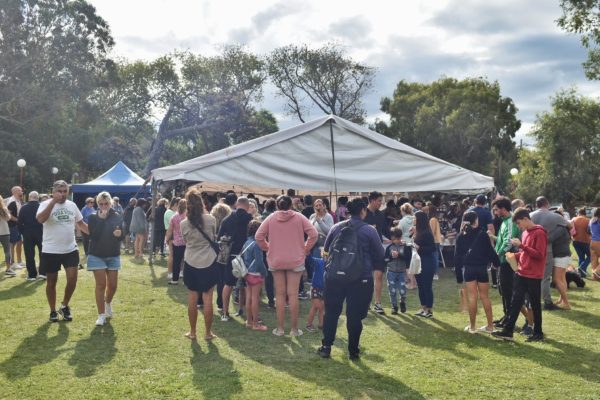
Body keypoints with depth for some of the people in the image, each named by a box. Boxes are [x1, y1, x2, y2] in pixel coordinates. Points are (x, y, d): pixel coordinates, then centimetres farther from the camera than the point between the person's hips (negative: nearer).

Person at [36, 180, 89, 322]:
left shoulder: (72, 205, 6)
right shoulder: (46, 204, -9)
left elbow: (81, 223, 16)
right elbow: (40, 219, -29)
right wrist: (54, 201, -29)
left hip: (70, 250, 3)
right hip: (50, 251, -3)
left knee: (72, 280, -3)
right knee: (51, 282, 9)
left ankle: (64, 306, 20)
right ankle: (53, 311, 24)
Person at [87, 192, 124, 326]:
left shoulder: (117, 216, 0)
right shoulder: (93, 217, -5)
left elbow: (122, 237, -1)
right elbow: (93, 236, -19)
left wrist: (119, 234, -25)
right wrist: (101, 219, -23)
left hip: (113, 256, 2)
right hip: (97, 256, -2)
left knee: (112, 285, 7)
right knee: (101, 284, -6)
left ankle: (108, 303, 38)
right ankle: (101, 315, 0)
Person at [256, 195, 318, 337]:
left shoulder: (271, 218, -2)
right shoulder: (299, 217, -4)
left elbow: (258, 236, -5)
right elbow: (313, 234, -9)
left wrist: (267, 248, 6)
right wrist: (305, 249, 1)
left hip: (276, 260, 1)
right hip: (295, 261, -1)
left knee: (280, 294, 10)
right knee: (293, 294, 4)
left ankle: (280, 328, 14)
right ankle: (294, 329, 10)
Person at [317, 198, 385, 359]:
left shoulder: (336, 228, 2)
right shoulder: (369, 231, -8)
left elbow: (326, 249, 12)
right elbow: (380, 256, -3)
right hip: (361, 279, -2)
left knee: (331, 312, 13)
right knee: (355, 315, 6)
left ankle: (326, 347, 16)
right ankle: (353, 351, 15)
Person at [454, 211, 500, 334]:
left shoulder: (461, 236, 1)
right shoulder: (482, 234, -6)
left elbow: (457, 254, 3)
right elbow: (490, 251, -4)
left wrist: (458, 268, 10)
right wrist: (497, 262, 8)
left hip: (468, 268, 1)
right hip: (482, 268, -1)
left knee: (472, 297, 4)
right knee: (484, 296, 8)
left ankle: (472, 326, 7)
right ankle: (490, 326, 12)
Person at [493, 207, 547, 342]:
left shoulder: (539, 233, -14)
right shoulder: (525, 233, 12)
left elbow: (539, 255, -20)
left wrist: (521, 246, -22)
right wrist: (516, 255, 5)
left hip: (534, 276, -8)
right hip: (521, 274, 8)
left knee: (535, 305, 4)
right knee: (515, 303, 5)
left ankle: (538, 333, 17)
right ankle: (508, 331, 7)